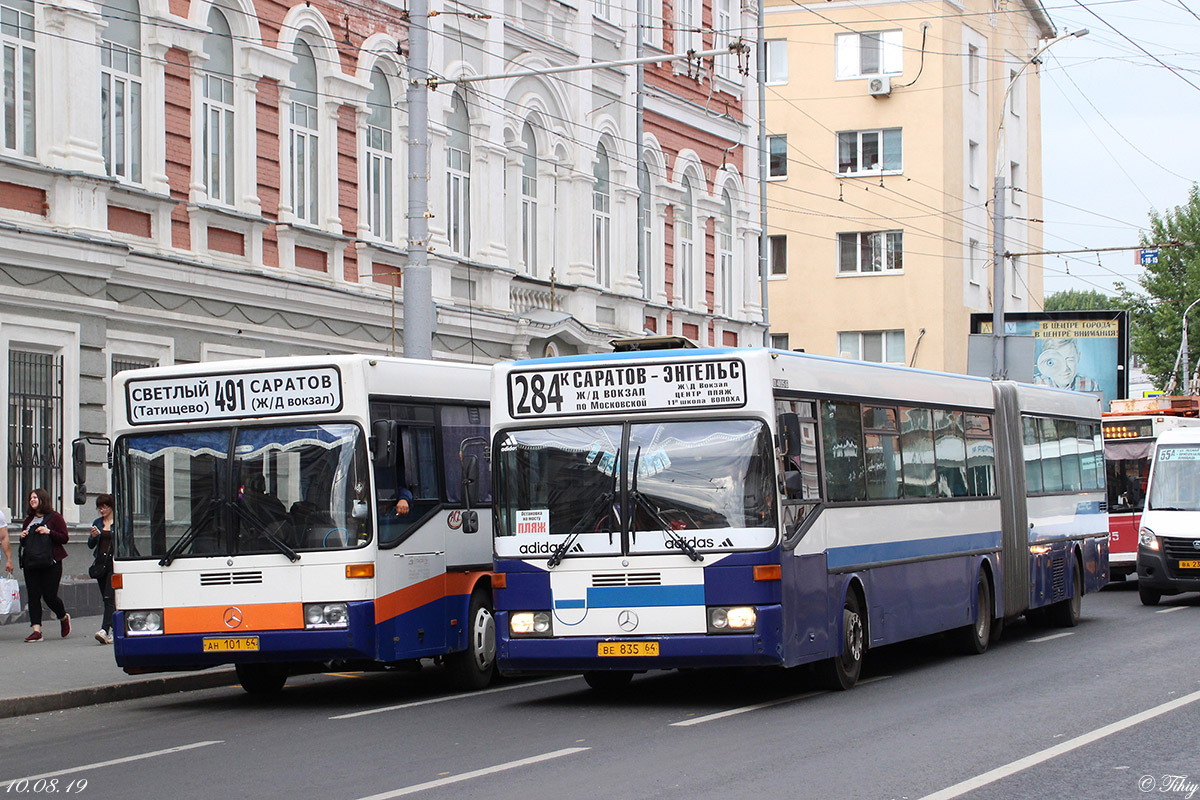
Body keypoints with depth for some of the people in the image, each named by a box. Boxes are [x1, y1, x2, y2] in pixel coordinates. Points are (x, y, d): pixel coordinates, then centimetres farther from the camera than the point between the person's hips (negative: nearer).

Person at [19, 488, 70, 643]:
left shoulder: (55, 517, -1)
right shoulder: (29, 519, 17)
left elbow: (64, 538, -6)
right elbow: (24, 543, 24)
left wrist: (49, 532, -18)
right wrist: (22, 537, 2)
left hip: (51, 564, -5)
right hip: (30, 564, 6)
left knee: (50, 596, -6)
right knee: (33, 595, -3)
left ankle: (64, 618, 23)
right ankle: (36, 630, -4)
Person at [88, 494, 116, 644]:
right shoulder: (97, 523, 13)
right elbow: (90, 545, 10)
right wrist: (93, 536, -11)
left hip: (115, 562, -5)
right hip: (101, 563, 5)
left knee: (109, 597, -16)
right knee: (106, 599, 7)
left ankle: (105, 630, -27)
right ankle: (113, 631, 14)